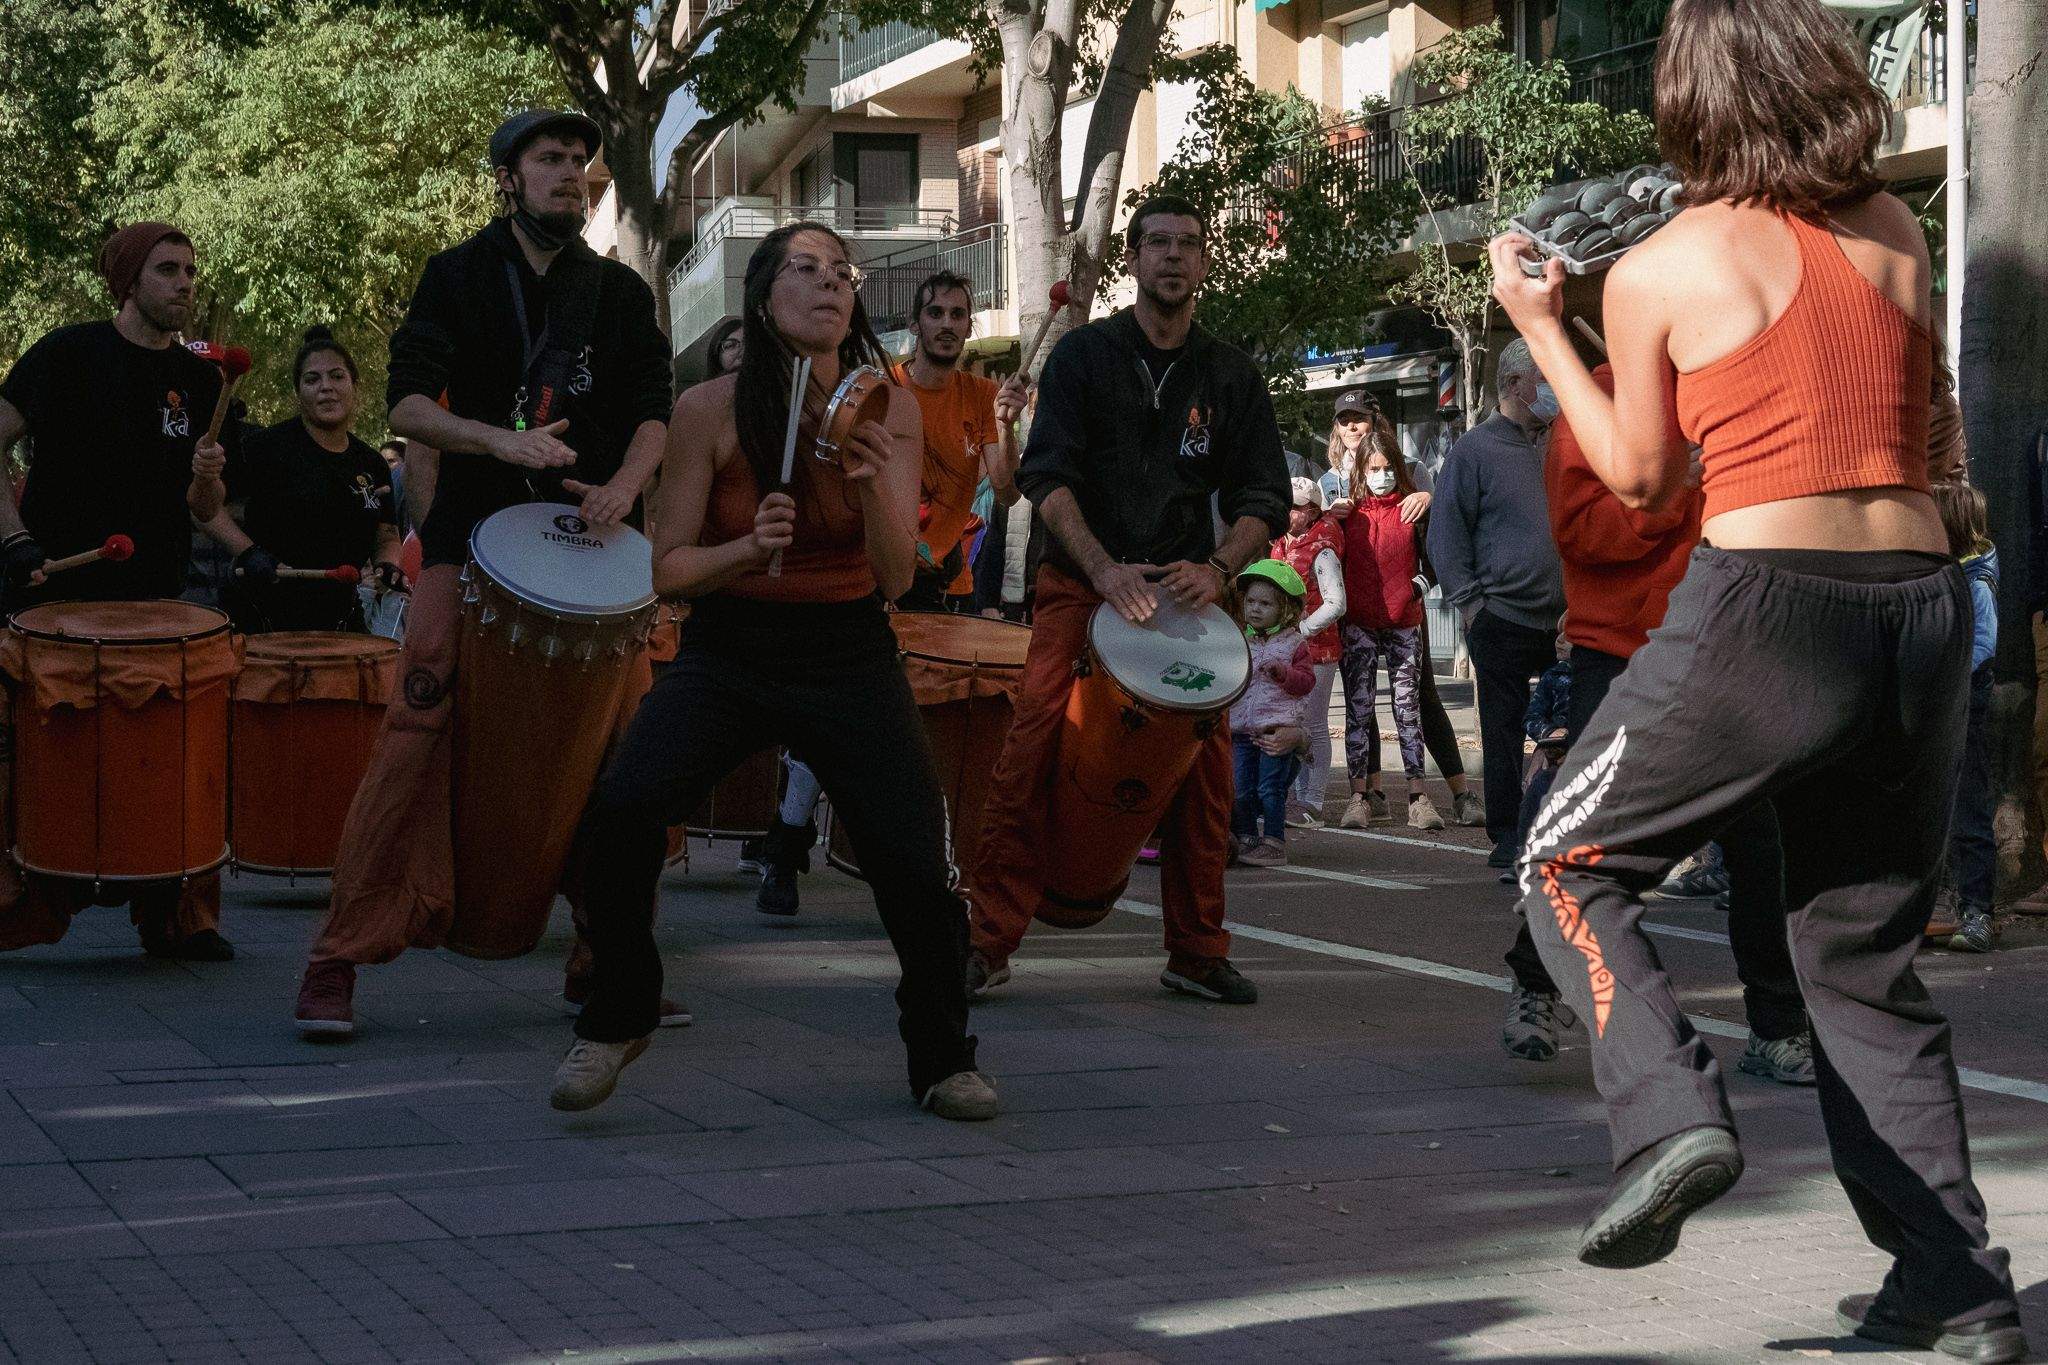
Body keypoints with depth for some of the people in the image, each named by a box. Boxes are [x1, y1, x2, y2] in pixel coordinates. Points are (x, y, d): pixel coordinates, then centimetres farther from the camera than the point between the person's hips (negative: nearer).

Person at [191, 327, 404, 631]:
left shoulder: (372, 465, 8)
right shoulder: (272, 445, -8)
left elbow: (387, 537, 16)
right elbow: (202, 503, -11)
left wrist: (388, 566, -7)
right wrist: (247, 552, -23)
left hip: (341, 615, 5)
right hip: (264, 616, -5)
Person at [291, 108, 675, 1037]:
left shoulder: (621, 292, 14)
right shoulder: (460, 277, 6)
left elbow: (654, 411, 9)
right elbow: (407, 404, -4)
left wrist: (624, 484, -11)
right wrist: (500, 439, -21)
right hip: (474, 537, -3)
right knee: (417, 740, -11)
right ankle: (339, 960, -6)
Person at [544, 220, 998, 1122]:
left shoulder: (888, 409, -5)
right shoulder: (709, 411, -9)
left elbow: (895, 578, -9)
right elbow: (669, 570, -5)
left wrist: (872, 485, -27)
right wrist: (748, 549, -24)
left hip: (848, 655, 1)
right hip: (727, 652, -1)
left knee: (918, 862, -13)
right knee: (621, 810, -25)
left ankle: (943, 1062, 14)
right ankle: (615, 1020, -1)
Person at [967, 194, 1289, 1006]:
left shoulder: (1230, 376, 9)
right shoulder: (1084, 355, 3)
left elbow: (1264, 498, 5)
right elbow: (1047, 476, -7)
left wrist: (1218, 567, -16)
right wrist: (1106, 569, -22)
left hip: (1186, 589, 2)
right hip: (1080, 582, -2)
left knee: (1206, 766, -4)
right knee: (1031, 748, -17)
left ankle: (1196, 953, 10)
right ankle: (989, 943, -13)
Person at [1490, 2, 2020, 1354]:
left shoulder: (1657, 272, -2)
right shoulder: (1898, 235, 8)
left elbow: (1639, 475, 10)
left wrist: (1540, 326, 19)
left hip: (1764, 614, -5)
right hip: (1925, 612, 5)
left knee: (1570, 866, 16)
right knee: (1866, 961, 17)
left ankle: (1671, 1116, -7)